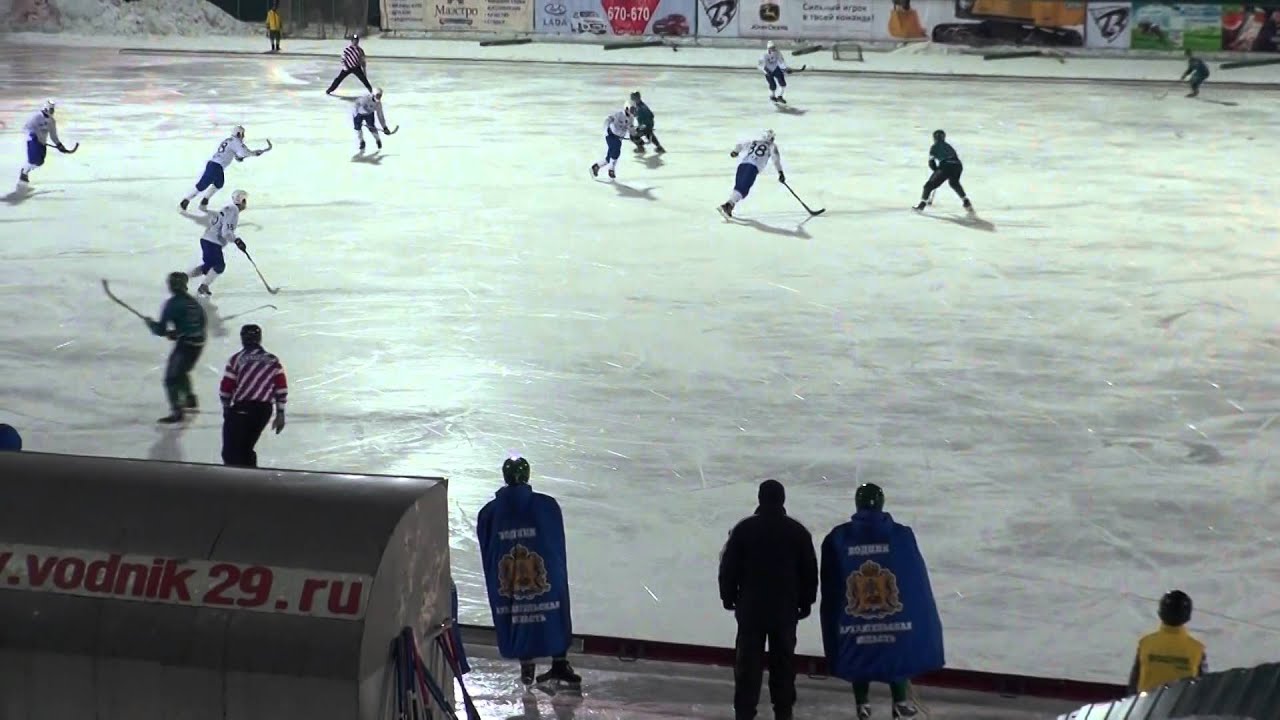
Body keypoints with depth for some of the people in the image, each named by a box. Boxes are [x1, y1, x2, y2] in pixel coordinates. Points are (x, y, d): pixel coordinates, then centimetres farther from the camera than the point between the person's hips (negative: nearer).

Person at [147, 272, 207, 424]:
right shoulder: (192, 301, 11)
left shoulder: (172, 303, -12)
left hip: (185, 343, -8)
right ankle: (191, 401, 40)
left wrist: (151, 323, 10)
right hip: (199, 342, 8)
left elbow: (161, 330, -11)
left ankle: (177, 411, -13)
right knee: (181, 372, 29)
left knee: (172, 377, -4)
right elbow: (203, 321, 18)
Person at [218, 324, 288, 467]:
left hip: (241, 409, -5)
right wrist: (280, 414, 11)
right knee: (246, 448, 21)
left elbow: (225, 389, 0)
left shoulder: (236, 360, -1)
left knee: (232, 451, 0)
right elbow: (281, 389, 4)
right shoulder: (273, 361, 9)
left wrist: (226, 407, 18)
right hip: (264, 411, 5)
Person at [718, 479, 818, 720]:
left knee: (748, 660, 3)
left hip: (750, 607, -1)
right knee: (783, 660, 11)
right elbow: (809, 571, 4)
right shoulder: (798, 532, -1)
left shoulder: (743, 529, -6)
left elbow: (728, 567, -2)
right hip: (786, 609, 1)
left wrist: (728, 597, 11)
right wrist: (806, 602, 15)